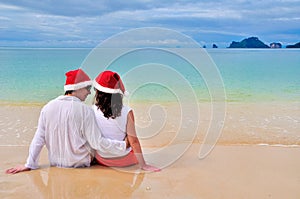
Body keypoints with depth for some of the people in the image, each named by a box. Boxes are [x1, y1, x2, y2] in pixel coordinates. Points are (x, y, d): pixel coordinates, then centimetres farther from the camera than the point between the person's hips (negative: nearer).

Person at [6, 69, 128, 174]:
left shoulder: (47, 107, -5)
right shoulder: (85, 110, -17)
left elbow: (38, 139, 0)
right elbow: (98, 143, -16)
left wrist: (29, 164, 7)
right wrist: (124, 145, -8)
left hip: (55, 164, 6)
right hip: (79, 164, -5)